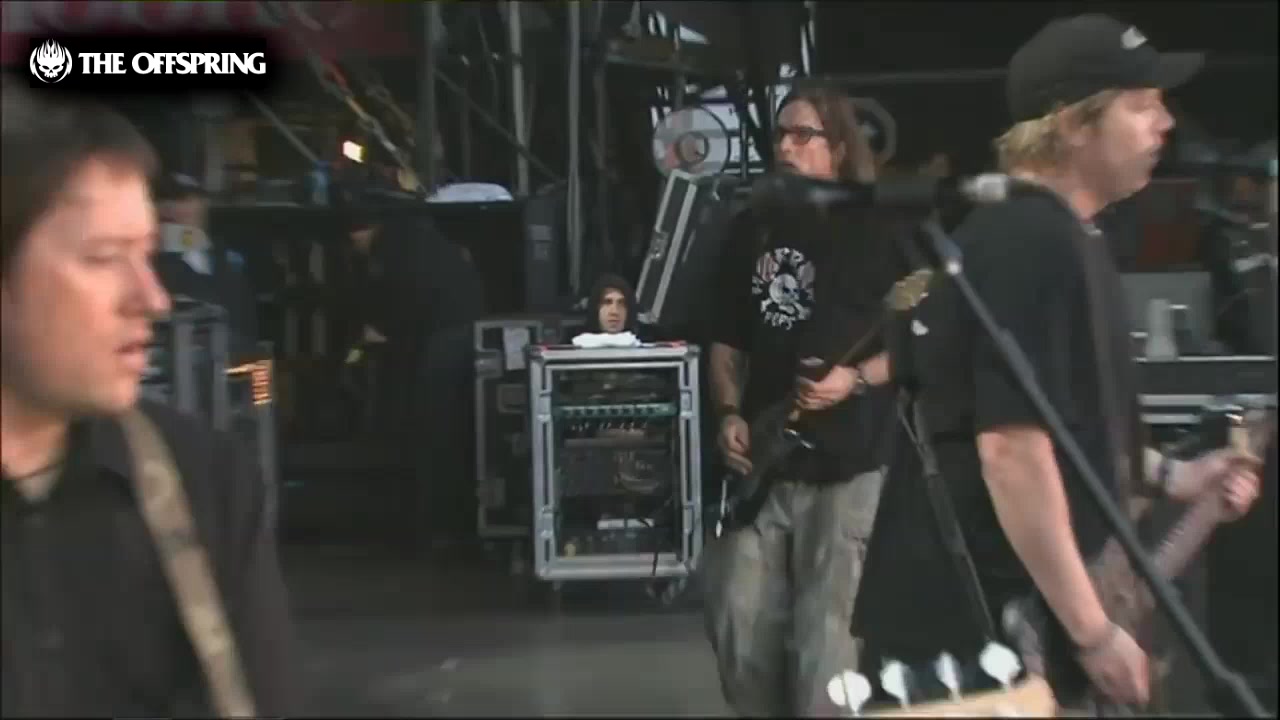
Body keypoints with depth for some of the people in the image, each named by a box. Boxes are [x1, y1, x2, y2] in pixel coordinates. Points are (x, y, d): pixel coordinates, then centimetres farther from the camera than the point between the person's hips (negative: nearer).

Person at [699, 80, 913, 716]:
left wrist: (857, 379, -16)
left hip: (846, 463, -4)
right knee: (738, 622, 6)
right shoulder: (752, 227, 11)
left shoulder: (879, 231, -2)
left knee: (826, 632, -3)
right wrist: (730, 414, 1)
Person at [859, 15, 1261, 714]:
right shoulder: (1032, 244, -21)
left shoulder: (1061, 235, 12)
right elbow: (1010, 446, -27)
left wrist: (1167, 475, 12)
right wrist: (1093, 631, -22)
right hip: (991, 623, -10)